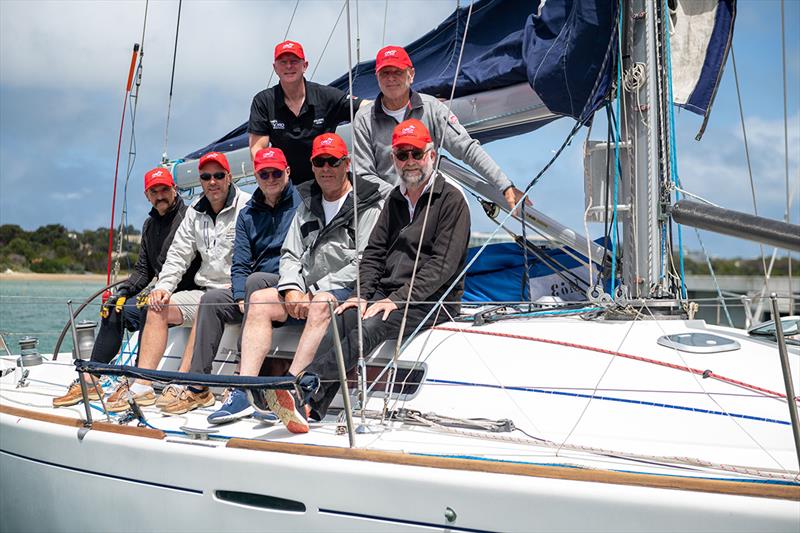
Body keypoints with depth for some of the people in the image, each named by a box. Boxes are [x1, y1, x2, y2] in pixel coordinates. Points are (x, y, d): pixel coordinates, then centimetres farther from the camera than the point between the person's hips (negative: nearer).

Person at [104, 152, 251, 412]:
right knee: (157, 307, -6)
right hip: (206, 290, 7)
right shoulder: (195, 213, 14)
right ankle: (142, 385, -13)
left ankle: (186, 386, -31)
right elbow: (178, 254, 15)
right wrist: (164, 287, 0)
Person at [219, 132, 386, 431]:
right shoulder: (307, 207, 20)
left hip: (349, 292, -6)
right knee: (259, 300, -17)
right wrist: (292, 289, -7)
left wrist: (314, 291, -14)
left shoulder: (369, 205, 0)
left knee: (321, 303, -37)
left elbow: (365, 263, -11)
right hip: (307, 289, 6)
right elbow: (290, 255, 15)